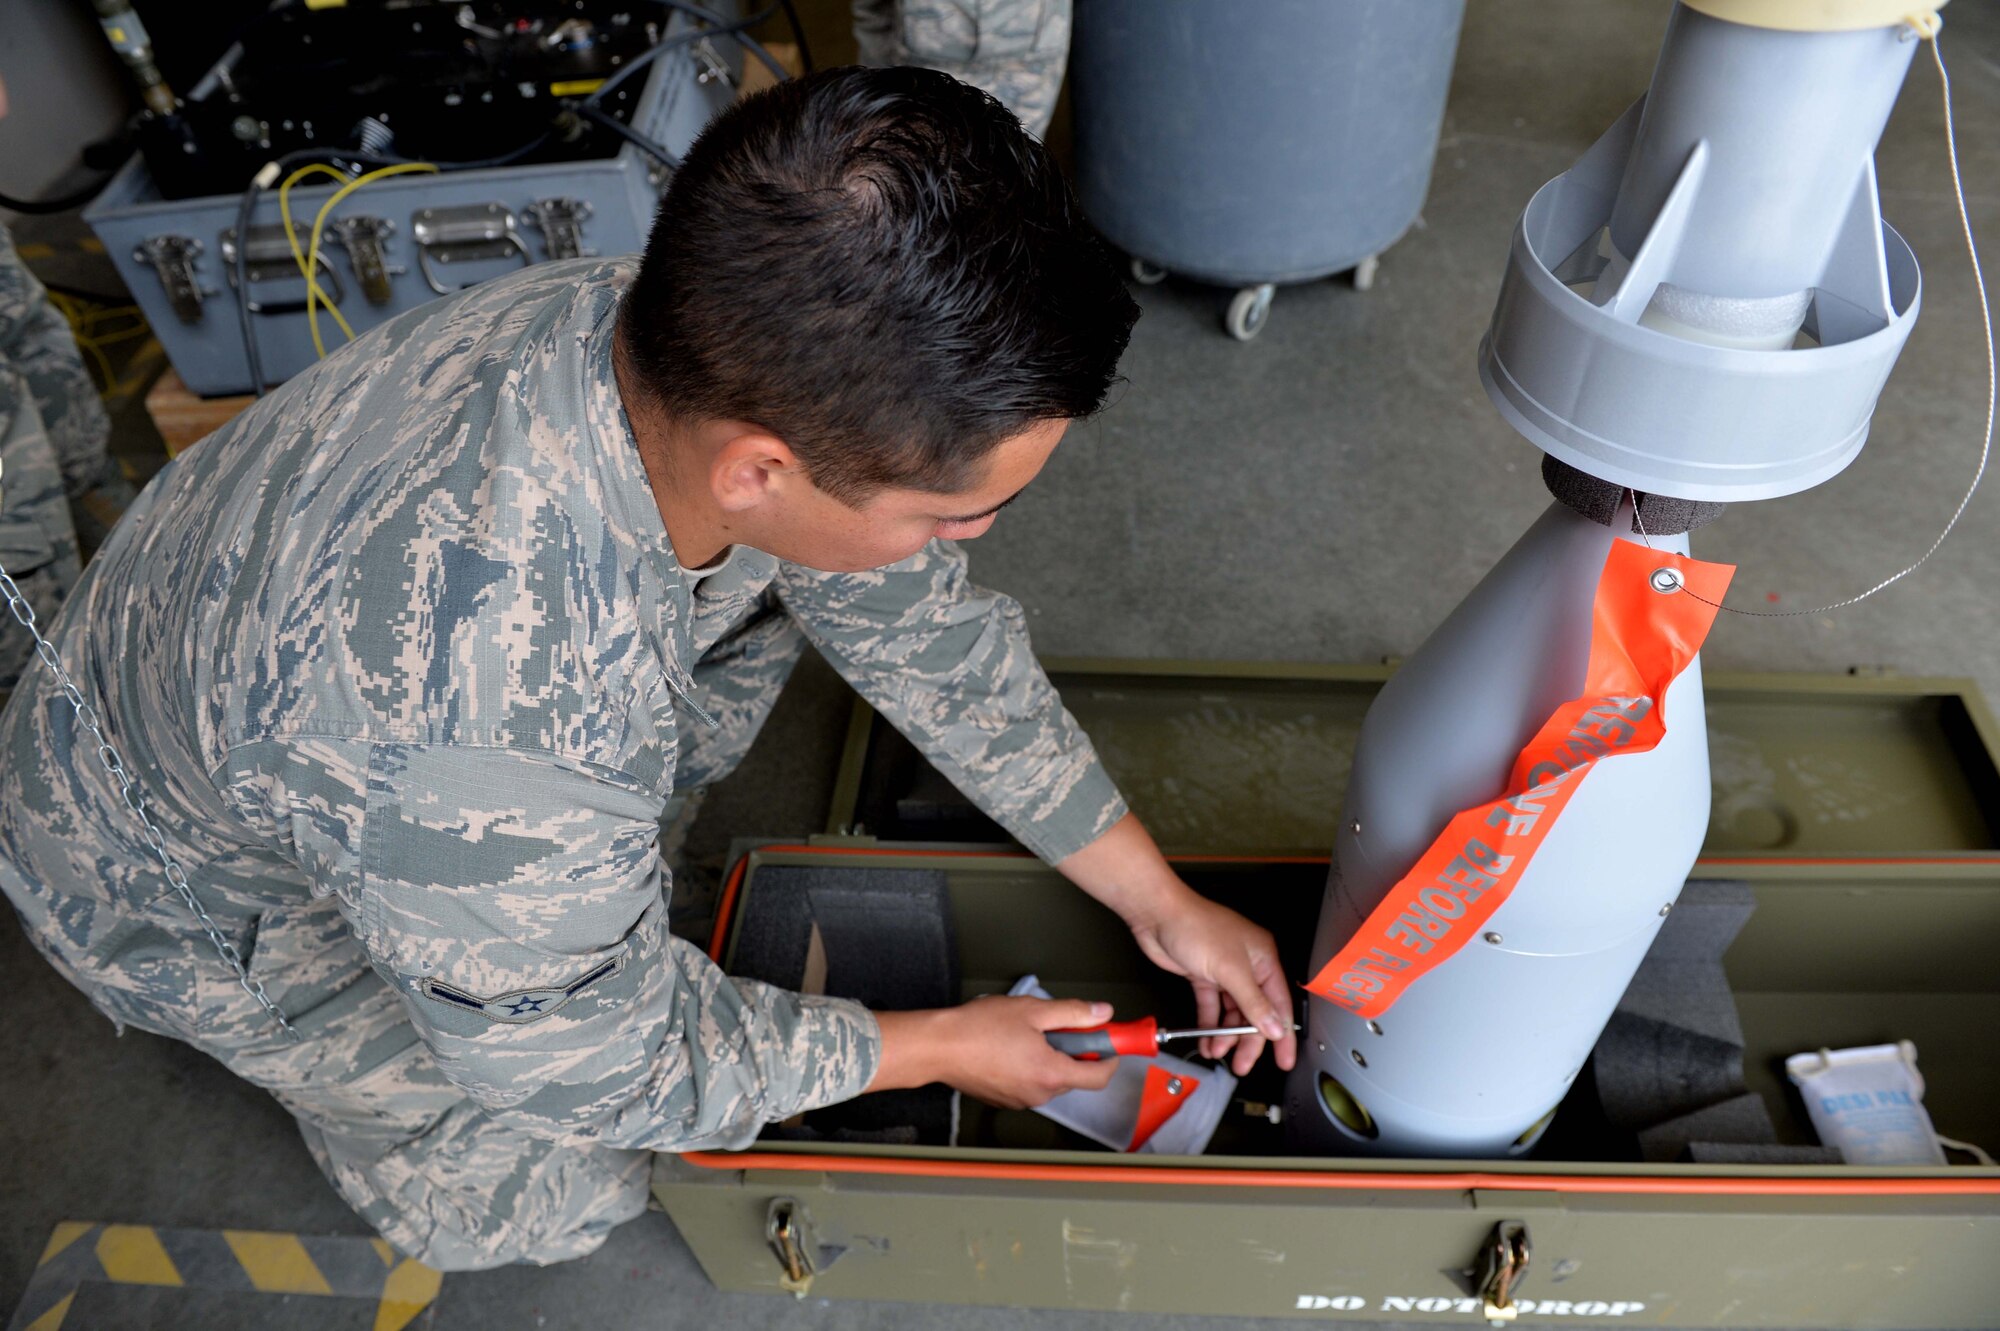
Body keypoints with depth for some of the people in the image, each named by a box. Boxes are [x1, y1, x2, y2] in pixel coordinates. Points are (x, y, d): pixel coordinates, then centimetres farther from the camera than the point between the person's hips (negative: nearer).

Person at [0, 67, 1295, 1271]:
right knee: (558, 1197, 2)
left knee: (756, 601, -3)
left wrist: (1162, 901, -2)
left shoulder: (712, 352, -26)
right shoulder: (491, 754, -46)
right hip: (196, 889, -5)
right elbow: (611, 1072, -24)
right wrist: (938, 1047, -11)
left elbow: (935, 639, -10)